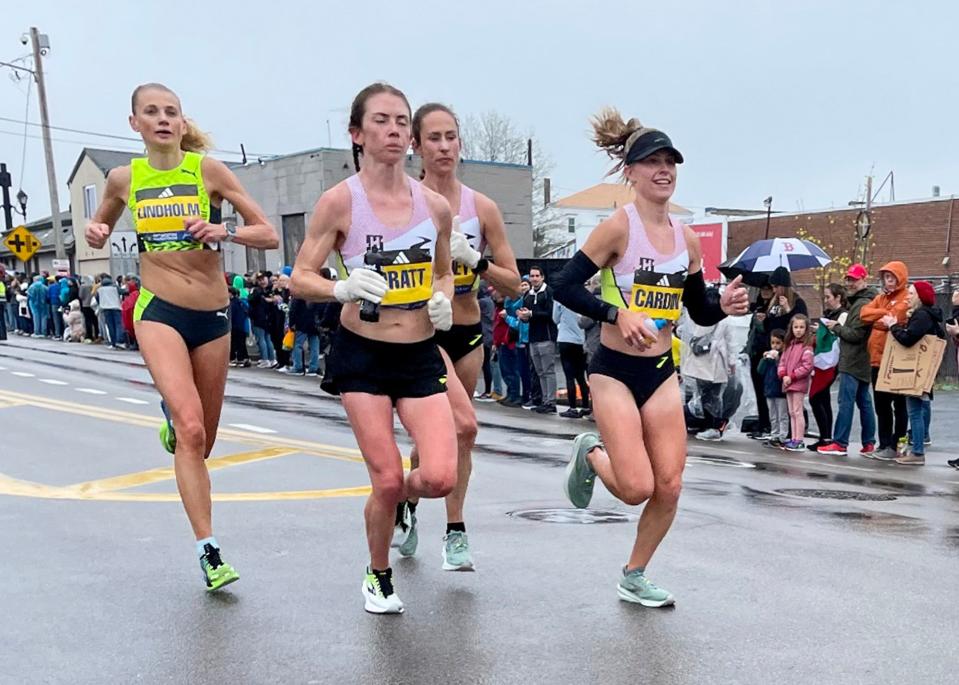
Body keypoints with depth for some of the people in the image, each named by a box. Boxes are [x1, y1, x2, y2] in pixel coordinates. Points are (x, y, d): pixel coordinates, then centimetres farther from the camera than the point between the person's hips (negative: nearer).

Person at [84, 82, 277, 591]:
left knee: (201, 440, 13)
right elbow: (99, 228, 23)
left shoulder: (208, 169, -3)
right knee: (192, 429, -21)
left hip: (213, 315, 1)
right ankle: (209, 552, -13)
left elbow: (269, 236, -5)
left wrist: (225, 231, -23)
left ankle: (172, 422, 51)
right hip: (159, 312, -1)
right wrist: (95, 233, -1)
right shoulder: (123, 178, 3)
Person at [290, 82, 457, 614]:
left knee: (440, 478, -10)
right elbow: (300, 279, -7)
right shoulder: (340, 200, -8)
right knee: (387, 480, -3)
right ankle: (378, 577, 27)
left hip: (421, 355, 3)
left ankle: (400, 494, 29)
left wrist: (443, 299, -5)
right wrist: (342, 289, -27)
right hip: (362, 355, -3)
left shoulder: (436, 206, 2)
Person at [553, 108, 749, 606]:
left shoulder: (687, 238, 5)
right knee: (637, 488, -10)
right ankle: (591, 453, 25)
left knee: (669, 487, 3)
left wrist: (726, 306, -8)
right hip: (615, 370, -5)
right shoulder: (619, 226, -12)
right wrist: (617, 314, -25)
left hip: (662, 371, 6)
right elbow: (564, 286, -15)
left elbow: (700, 312, 13)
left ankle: (634, 578, 25)